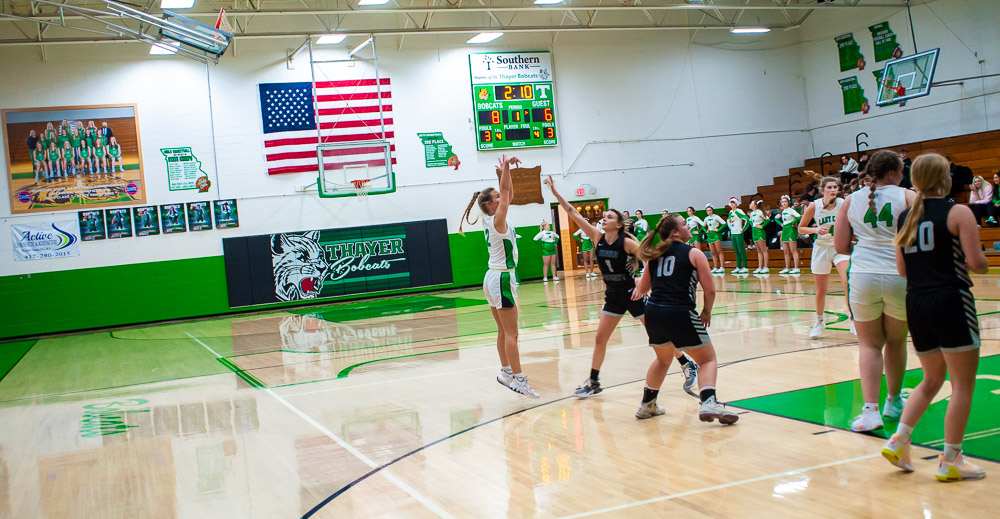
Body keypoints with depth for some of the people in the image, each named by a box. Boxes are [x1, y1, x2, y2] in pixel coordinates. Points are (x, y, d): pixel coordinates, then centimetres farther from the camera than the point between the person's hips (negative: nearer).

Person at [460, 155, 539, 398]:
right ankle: (519, 379, -7)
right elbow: (506, 192, -21)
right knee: (511, 333, -8)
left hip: (494, 278, 9)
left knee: (503, 331, 14)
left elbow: (509, 194, 15)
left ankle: (506, 372, 20)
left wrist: (505, 170, 9)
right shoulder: (497, 220, -15)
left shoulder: (490, 220, 8)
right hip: (502, 278, -9)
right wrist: (506, 168, -21)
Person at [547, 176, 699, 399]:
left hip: (632, 294, -5)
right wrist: (556, 193, -9)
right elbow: (575, 216, -5)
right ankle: (593, 382, 12)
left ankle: (689, 366, 19)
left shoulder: (626, 242, -16)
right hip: (613, 295, 6)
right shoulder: (598, 238, -2)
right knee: (600, 337, 4)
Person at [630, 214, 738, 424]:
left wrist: (637, 289, 41)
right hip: (680, 313, -5)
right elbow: (710, 290, -4)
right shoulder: (693, 253, 1)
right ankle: (708, 403, -14)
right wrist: (707, 311, 13)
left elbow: (642, 288, 18)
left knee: (663, 359, 31)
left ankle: (647, 405, 38)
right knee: (708, 359, 9)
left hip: (653, 312, 5)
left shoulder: (654, 255, 14)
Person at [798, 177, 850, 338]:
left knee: (848, 282, -22)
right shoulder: (814, 206, -9)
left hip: (840, 247, -1)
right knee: (821, 290, 9)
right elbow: (801, 228, 0)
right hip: (821, 248, 1)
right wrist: (815, 230, -18)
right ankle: (819, 321, 31)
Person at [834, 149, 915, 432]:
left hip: (863, 275, 1)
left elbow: (840, 246, 6)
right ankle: (894, 402, 34)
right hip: (899, 276, -1)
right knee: (896, 342, 18)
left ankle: (871, 410, -5)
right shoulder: (906, 197, -3)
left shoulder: (851, 200, 5)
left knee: (869, 344, 9)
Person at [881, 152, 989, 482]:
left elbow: (902, 269, 10)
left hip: (915, 303, 6)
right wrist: (981, 264, 9)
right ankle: (950, 461, 7)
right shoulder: (958, 213, -7)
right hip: (951, 301, -6)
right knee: (963, 384, 4)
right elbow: (977, 263, -12)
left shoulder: (905, 217, 9)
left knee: (932, 379, 21)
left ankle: (898, 441, 9)